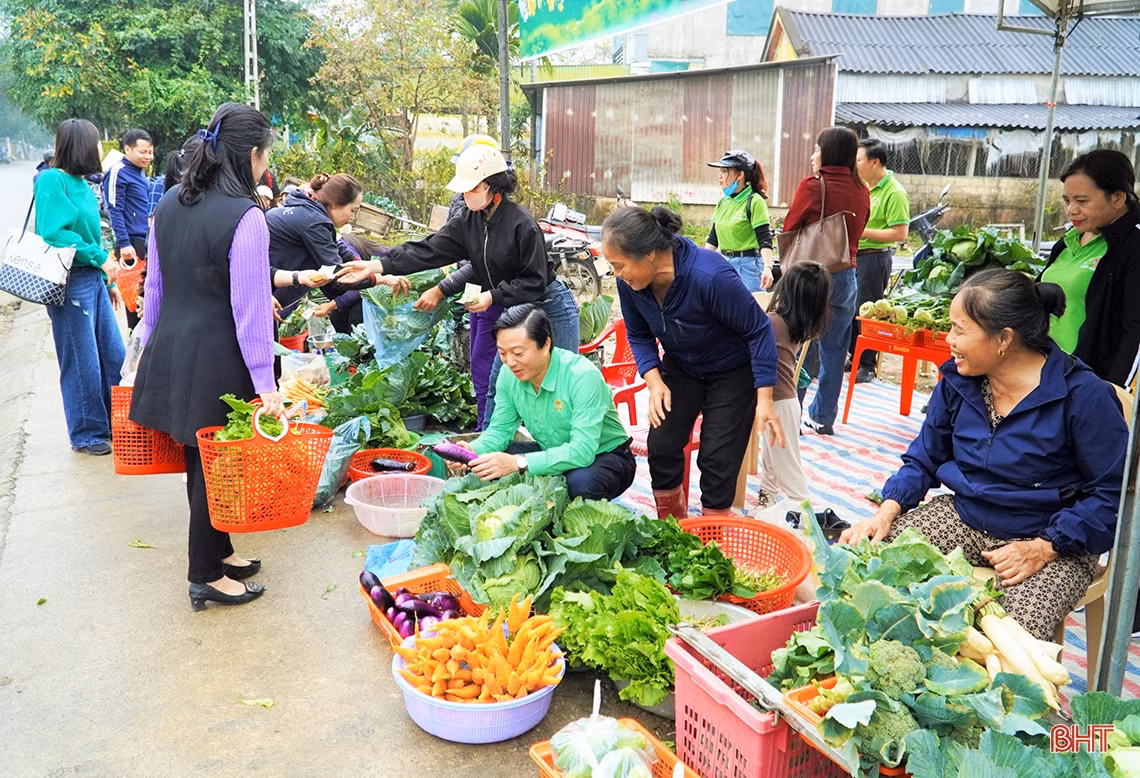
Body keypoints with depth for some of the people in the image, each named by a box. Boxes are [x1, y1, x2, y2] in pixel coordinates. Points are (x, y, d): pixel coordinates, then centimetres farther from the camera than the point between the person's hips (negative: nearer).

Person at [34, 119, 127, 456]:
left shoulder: (82, 184, 13)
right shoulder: (52, 180, -11)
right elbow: (53, 233, -19)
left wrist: (109, 281, 18)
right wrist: (101, 258, -16)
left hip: (94, 280, 8)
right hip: (70, 284, -8)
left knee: (114, 356, 10)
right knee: (82, 365, 1)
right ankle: (87, 435, 15)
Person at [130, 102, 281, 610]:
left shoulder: (170, 203, 6)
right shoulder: (245, 217, -18)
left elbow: (155, 286, 13)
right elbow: (250, 308, -19)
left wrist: (152, 344, 23)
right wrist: (265, 383, -15)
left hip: (170, 352, 8)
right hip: (218, 359, -7)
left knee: (201, 458, 19)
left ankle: (217, 550, 36)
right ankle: (207, 576, 20)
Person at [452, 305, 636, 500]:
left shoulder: (583, 375, -30)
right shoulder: (509, 374, -9)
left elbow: (583, 451, -37)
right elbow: (500, 430, -1)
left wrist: (518, 463, -43)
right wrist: (473, 450, -24)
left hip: (604, 456, -6)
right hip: (553, 453, 6)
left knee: (581, 483, -39)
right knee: (485, 466, -13)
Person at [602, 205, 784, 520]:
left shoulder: (710, 276, -37)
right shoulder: (629, 281, -20)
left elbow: (758, 330, -24)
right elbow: (638, 335, -1)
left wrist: (764, 400, -25)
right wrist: (654, 380, -18)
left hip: (732, 372, -4)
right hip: (680, 369, 5)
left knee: (718, 459, -8)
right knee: (661, 447, -3)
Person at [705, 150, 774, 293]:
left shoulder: (754, 201, -9)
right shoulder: (723, 202, 11)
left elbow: (764, 239, -15)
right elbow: (713, 238, 19)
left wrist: (767, 268, -27)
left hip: (748, 266, -7)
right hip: (724, 264, 7)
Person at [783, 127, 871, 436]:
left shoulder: (813, 185, -11)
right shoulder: (861, 192, 4)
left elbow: (789, 229, -4)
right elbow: (856, 233, 12)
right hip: (846, 276, 5)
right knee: (834, 350, 13)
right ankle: (823, 417, 23)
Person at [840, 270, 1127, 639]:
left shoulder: (1083, 395, -16)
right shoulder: (957, 381, -1)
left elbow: (1112, 492, -11)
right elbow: (924, 460, 8)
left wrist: (1043, 549, -21)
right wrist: (886, 512, -10)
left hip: (1050, 542, -4)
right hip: (963, 519, 5)